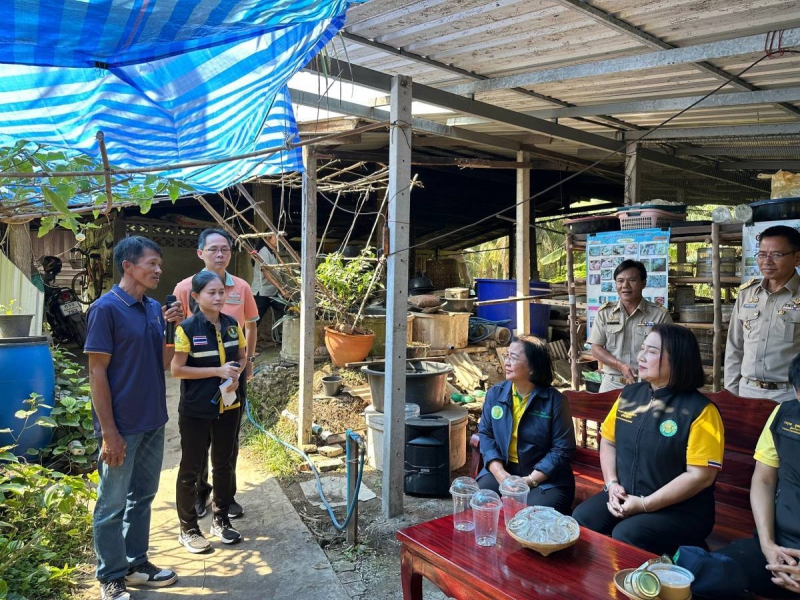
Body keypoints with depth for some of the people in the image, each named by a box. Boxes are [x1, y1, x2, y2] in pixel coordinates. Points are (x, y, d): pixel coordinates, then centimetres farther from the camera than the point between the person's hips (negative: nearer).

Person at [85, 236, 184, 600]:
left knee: (142, 497, 18)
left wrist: (172, 328, -7)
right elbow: (97, 372, -15)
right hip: (122, 426, -7)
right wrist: (109, 431, -17)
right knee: (112, 505, 9)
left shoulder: (154, 308, 6)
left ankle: (136, 564, 34)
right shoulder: (105, 308, -14)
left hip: (152, 422, 7)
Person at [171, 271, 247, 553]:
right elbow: (176, 369, -16)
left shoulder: (232, 325, 0)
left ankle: (221, 520, 33)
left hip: (228, 406, 5)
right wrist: (217, 371, -22)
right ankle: (188, 529, 24)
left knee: (224, 465, 16)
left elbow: (242, 356, 12)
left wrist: (236, 376, -8)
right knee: (191, 469, 8)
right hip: (196, 411, -5)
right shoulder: (187, 328, -15)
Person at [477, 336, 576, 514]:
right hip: (502, 470, 3)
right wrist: (501, 475, -14)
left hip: (547, 477, -3)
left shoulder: (555, 400, -10)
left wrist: (529, 481, -19)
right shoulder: (495, 394, 1)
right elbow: (485, 434, 2)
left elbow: (562, 449, -11)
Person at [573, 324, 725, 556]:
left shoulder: (700, 410, -13)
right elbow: (608, 442, 14)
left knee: (626, 537, -28)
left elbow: (700, 476, -17)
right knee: (581, 519, -18)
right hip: (623, 497, 5)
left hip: (679, 510, -5)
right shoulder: (629, 394, 6)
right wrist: (611, 484, -4)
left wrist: (644, 505, -19)